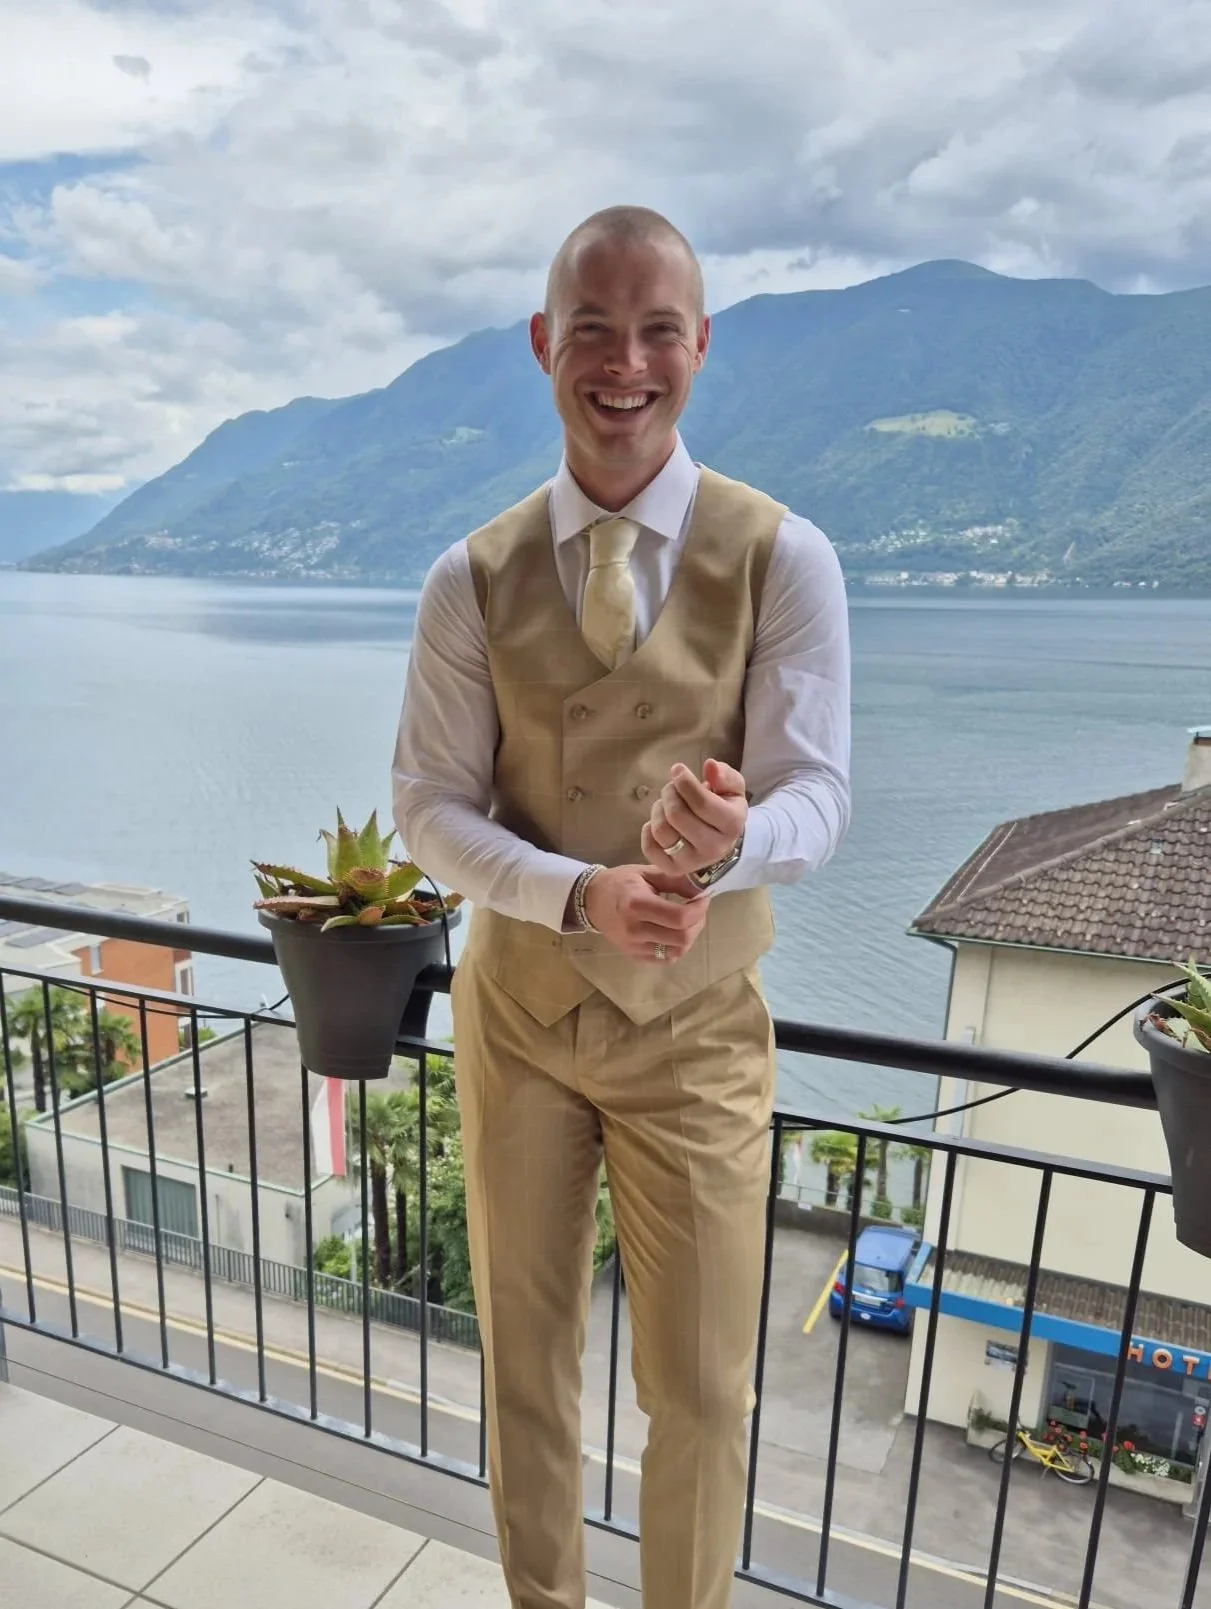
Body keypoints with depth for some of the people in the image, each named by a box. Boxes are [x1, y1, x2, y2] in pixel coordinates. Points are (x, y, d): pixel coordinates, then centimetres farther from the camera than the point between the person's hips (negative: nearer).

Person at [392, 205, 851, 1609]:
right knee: (523, 1362, 21)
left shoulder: (782, 560, -10)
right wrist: (584, 892, -23)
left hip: (696, 1027, -1)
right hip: (519, 1010, 2)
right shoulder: (471, 581, -5)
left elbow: (816, 791, -11)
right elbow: (429, 806, -5)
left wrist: (733, 838, -36)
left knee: (700, 1391, 14)